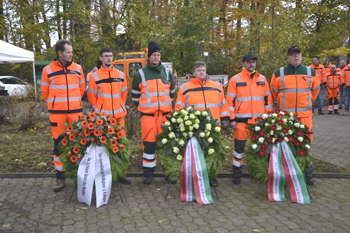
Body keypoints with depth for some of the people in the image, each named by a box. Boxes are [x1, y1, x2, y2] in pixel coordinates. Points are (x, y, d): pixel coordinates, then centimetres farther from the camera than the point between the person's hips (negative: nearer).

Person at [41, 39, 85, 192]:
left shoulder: (77, 68, 4)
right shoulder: (48, 70, -2)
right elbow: (45, 91, 6)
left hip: (75, 111, 2)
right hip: (57, 112, -1)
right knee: (58, 144, 5)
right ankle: (60, 177, 15)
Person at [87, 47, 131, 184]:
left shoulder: (120, 75, 10)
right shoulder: (95, 76, 1)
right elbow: (91, 95, 4)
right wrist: (96, 108, 6)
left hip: (118, 114, 3)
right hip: (102, 115, -3)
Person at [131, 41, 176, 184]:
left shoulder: (167, 72, 10)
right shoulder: (141, 74, 3)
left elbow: (172, 91, 21)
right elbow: (135, 94, 12)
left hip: (165, 113, 2)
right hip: (148, 114, -2)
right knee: (149, 142, -1)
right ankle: (148, 173, 9)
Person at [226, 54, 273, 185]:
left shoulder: (262, 79, 10)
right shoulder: (235, 79, 0)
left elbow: (268, 99, 13)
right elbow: (230, 100, -3)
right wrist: (232, 119, -9)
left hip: (260, 120, 4)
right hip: (242, 120, -3)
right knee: (239, 146, 2)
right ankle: (237, 173, 16)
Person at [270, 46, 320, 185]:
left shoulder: (310, 72, 5)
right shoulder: (278, 74, -1)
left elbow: (315, 90, 21)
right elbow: (273, 93, 12)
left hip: (305, 114, 1)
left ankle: (308, 173, 18)